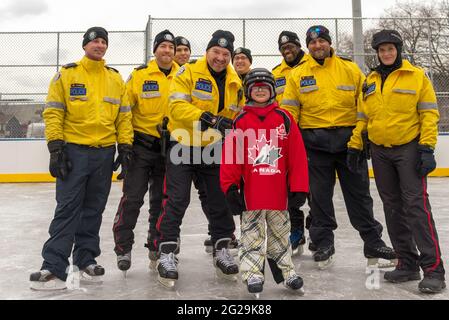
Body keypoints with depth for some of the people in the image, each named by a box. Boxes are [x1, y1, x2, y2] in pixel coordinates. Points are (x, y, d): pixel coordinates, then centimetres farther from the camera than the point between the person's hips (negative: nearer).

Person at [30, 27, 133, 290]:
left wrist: (125, 146, 4)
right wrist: (55, 146, -11)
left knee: (93, 210, 10)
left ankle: (86, 259, 21)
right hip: (73, 150, -3)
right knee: (67, 208, -7)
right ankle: (54, 267, -4)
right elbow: (53, 113, -3)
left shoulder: (116, 79, 12)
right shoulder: (67, 74, 1)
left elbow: (124, 116, 12)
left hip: (104, 152, 3)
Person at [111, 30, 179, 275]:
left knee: (161, 200, 12)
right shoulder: (139, 75, -5)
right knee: (132, 197, -4)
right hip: (141, 144, -3)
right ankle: (123, 247, 10)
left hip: (169, 146, 3)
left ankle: (156, 246, 25)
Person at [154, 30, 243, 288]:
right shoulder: (189, 73, -9)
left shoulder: (235, 83, 6)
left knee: (221, 201, 8)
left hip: (215, 150, 5)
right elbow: (177, 106, -20)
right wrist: (209, 119, -30)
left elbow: (237, 116, 13)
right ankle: (167, 254, 5)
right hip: (183, 147, -4)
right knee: (177, 201, -5)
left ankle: (222, 250, 23)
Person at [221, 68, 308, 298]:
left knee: (280, 234, 16)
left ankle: (287, 270, 30)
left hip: (279, 193, 1)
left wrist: (299, 188, -3)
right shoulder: (240, 121, 0)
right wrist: (230, 187, -6)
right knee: (252, 235, 7)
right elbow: (230, 156, -2)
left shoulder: (284, 119, 1)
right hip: (250, 194, -1)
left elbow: (297, 156, 0)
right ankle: (252, 274, 19)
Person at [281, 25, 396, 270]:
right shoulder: (297, 75, 5)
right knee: (319, 196, 6)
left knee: (359, 194, 7)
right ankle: (323, 243, 21)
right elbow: (289, 110, 4)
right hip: (314, 143, 0)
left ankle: (373, 243, 19)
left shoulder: (350, 70, 6)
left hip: (349, 140, 0)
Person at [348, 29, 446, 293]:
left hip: (409, 148, -5)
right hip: (380, 152, 5)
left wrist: (427, 147, -13)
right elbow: (363, 117, 15)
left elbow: (429, 114, -6)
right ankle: (408, 264, 18)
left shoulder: (417, 76, -1)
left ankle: (434, 269, -5)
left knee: (416, 205, -11)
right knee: (393, 208, 7)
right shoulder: (370, 82, 12)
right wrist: (355, 146, 9)